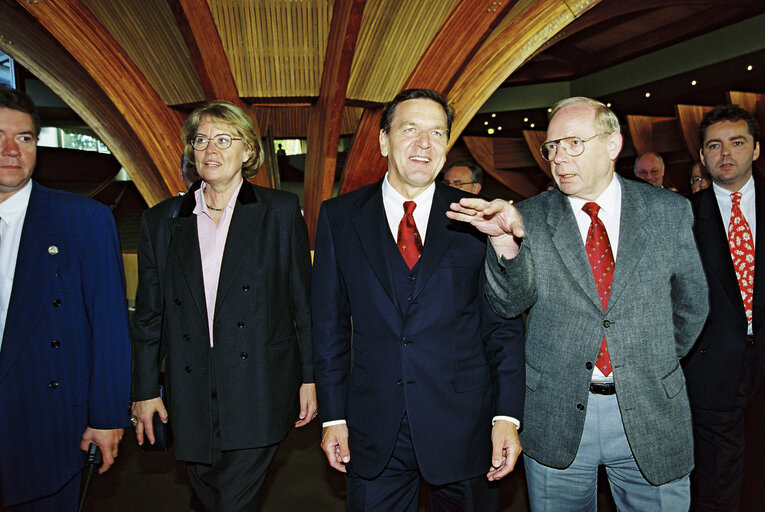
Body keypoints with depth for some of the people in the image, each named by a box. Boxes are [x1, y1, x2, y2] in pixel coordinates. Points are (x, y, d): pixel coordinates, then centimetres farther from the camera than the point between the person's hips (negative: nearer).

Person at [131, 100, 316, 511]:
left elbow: (303, 300, 1)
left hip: (257, 394, -3)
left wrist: (309, 378, 0)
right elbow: (149, 313, 10)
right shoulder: (161, 220, 8)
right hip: (191, 396, 3)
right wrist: (145, 390, 8)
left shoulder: (280, 211, 0)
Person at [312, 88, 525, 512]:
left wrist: (508, 415, -5)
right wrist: (333, 415, 1)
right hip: (373, 433, 1)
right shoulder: (339, 217, 2)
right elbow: (330, 323, 3)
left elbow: (504, 323, 0)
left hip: (464, 428, 0)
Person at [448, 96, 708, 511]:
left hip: (651, 416, 1)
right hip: (556, 417, 0)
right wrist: (505, 241, -30)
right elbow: (509, 302, -13)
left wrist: (658, 365, 14)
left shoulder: (670, 212, 1)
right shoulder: (529, 219, -3)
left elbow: (690, 304, 11)